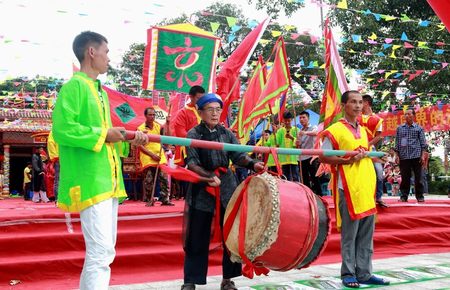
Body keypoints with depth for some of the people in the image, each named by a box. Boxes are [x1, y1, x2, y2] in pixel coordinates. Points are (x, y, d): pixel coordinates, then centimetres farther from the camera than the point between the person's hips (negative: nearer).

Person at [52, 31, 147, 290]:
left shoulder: (100, 91, 19)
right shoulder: (74, 86, -10)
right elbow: (62, 130, -21)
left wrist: (130, 140, 9)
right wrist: (103, 134, -15)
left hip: (108, 181, 10)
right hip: (91, 182, -10)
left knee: (103, 250, 15)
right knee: (101, 252, -13)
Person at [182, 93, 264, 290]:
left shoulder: (227, 133, 7)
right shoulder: (193, 134, -4)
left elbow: (238, 156, -2)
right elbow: (192, 163, -12)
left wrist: (252, 164, -23)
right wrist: (208, 176, -28)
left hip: (227, 188, 4)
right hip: (201, 190, -3)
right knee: (197, 238, 2)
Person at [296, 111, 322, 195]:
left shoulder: (313, 127, 1)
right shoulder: (299, 132, 18)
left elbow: (315, 133, -24)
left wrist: (305, 133, -44)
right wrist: (297, 144, -4)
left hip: (312, 157, -6)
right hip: (302, 158, 6)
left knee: (315, 178, -9)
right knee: (305, 179, 6)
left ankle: (319, 195, -7)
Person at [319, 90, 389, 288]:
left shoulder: (363, 130, 16)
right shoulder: (335, 130, -5)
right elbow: (323, 157, -7)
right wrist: (347, 160, -16)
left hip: (367, 188, 7)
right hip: (348, 189, -7)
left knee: (366, 235, 9)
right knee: (349, 233, -1)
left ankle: (364, 273, 17)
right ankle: (348, 274, 10)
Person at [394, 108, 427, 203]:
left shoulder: (418, 128, 6)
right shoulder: (400, 128, 10)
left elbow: (423, 142, 4)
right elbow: (397, 143, 11)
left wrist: (423, 155, -4)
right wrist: (397, 155, 5)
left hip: (416, 156, -1)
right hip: (404, 157, 1)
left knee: (418, 177, 1)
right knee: (405, 178, 3)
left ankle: (420, 196, 9)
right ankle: (404, 196, 10)